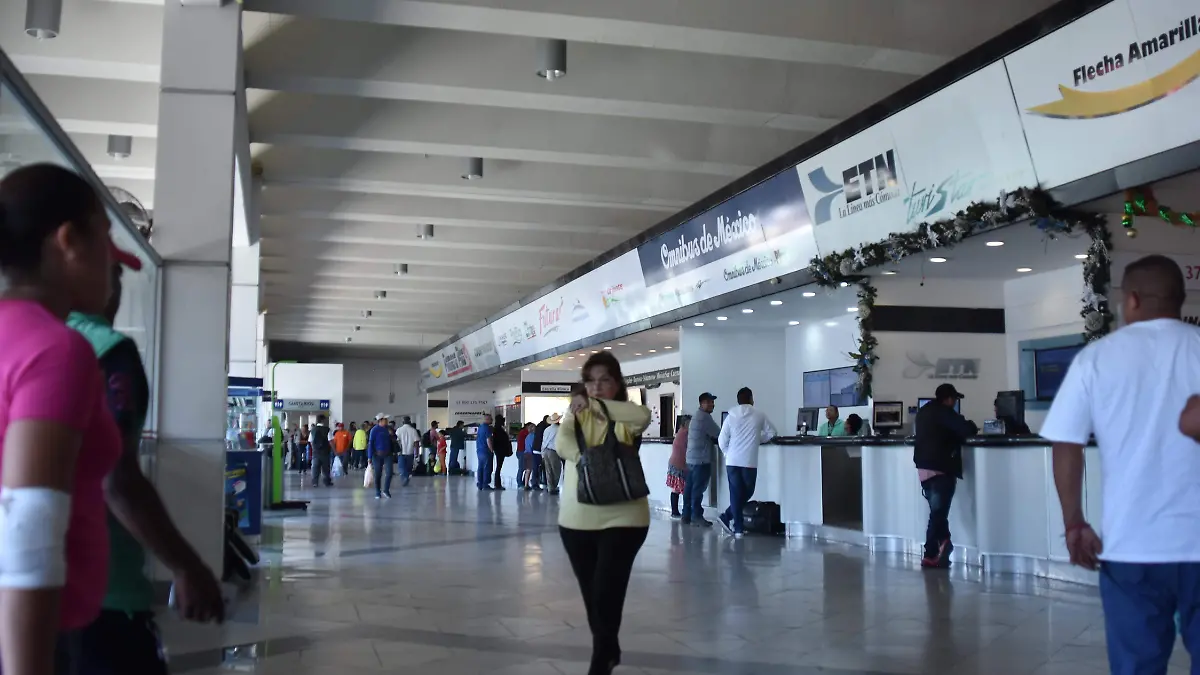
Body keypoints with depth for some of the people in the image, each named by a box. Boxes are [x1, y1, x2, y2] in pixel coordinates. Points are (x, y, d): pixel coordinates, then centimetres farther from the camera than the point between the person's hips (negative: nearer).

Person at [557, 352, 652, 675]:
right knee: (591, 595, 15)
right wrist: (586, 460, -31)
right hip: (576, 520, 4)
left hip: (622, 519, -4)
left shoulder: (625, 416, -2)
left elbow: (644, 416, -25)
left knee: (606, 595, -8)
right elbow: (562, 444, -12)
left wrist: (595, 404, -29)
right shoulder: (576, 414, 6)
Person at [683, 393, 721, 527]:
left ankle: (686, 516, 13)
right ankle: (696, 515, -1)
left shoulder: (696, 416, 20)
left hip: (692, 458, 10)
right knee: (698, 488, -4)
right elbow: (718, 434, -10)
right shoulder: (705, 417, -13)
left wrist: (715, 440, 7)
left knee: (690, 488, 10)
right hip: (701, 459, -10)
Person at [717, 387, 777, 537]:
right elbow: (771, 433, 12)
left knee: (736, 494, 7)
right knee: (747, 492, 15)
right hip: (749, 462, -2)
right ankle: (727, 517, 9)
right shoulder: (759, 415, 0)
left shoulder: (731, 417, 3)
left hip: (732, 461, 2)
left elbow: (722, 441, 3)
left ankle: (738, 528, 5)